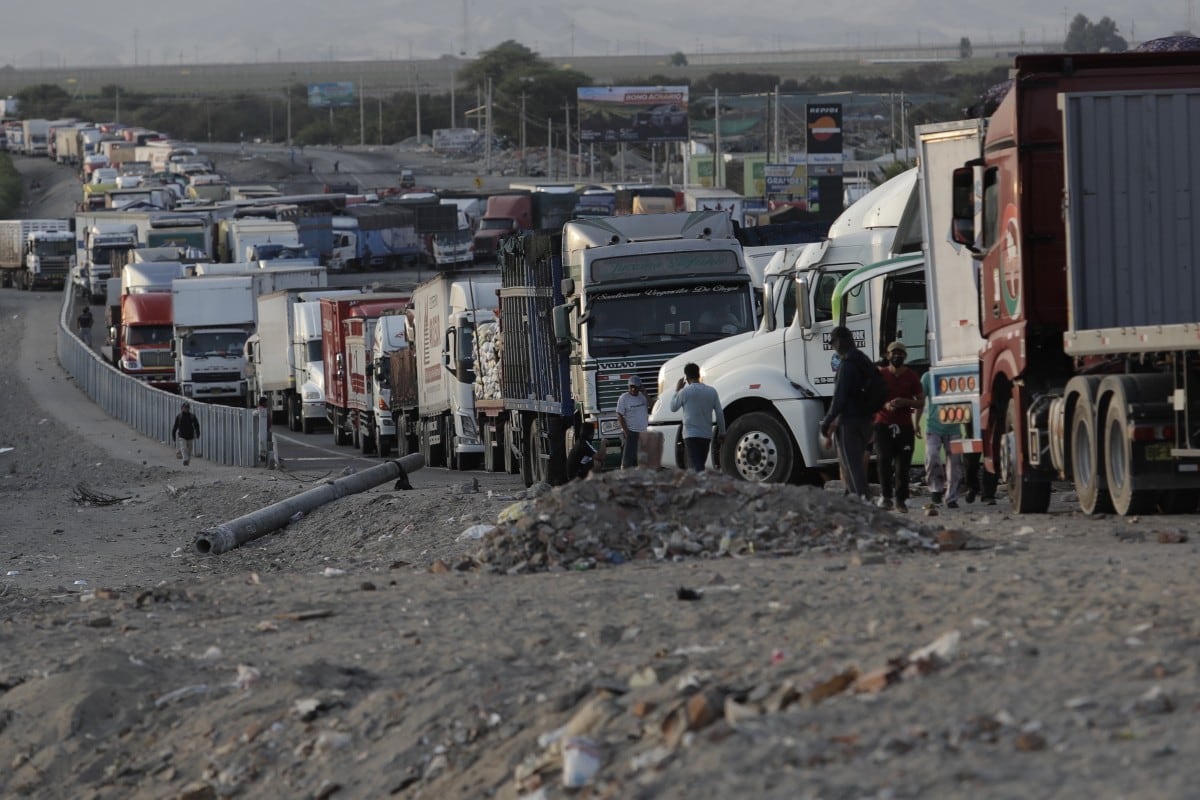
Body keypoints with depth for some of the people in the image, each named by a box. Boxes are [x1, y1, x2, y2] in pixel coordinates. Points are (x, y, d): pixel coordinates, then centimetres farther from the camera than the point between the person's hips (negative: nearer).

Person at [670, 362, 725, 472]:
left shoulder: (685, 392, -7)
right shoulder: (711, 391, 6)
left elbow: (673, 408, 7)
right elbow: (719, 414, 7)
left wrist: (677, 390, 17)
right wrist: (722, 433, 15)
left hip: (691, 434, -5)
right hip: (707, 436, 5)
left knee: (696, 467, -14)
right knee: (700, 465, 19)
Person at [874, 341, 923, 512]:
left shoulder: (911, 377, 9)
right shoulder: (880, 375, 6)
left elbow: (921, 401, 10)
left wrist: (905, 402, -10)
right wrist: (885, 405, -13)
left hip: (905, 426, 1)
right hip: (883, 425, -1)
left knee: (903, 464, -2)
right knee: (883, 460, -16)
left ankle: (901, 500, 3)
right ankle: (885, 496, -9)